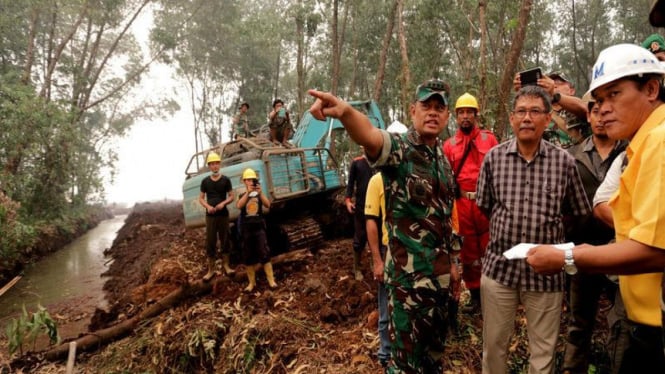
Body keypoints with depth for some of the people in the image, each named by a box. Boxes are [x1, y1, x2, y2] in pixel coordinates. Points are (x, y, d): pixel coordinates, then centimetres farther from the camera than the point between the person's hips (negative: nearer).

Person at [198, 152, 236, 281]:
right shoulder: (205, 181, 3)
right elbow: (201, 198, 7)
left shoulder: (225, 180, 0)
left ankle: (226, 266, 18)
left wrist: (223, 203, -17)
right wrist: (208, 206, -12)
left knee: (224, 240, 6)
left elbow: (231, 196, 2)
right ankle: (211, 270, 9)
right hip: (210, 215, 1)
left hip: (223, 214, 0)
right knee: (210, 242, 2)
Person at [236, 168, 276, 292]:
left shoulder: (259, 195, 4)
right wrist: (248, 192, -23)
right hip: (246, 229, 2)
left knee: (264, 254, -6)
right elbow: (239, 206, -15)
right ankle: (251, 282, 15)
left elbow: (267, 205, -13)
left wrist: (260, 192, -23)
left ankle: (271, 280, -3)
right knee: (248, 257, 5)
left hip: (259, 227, -1)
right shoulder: (242, 196, 7)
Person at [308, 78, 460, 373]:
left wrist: (452, 262, 17)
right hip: (409, 275, -7)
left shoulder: (444, 160, 11)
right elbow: (369, 135, -37)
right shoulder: (399, 149, -12)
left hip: (440, 273, 7)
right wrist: (345, 111, -58)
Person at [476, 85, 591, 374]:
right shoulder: (493, 157, -1)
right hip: (499, 266, 1)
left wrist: (547, 229, 3)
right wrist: (507, 232, 6)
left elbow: (579, 213, 7)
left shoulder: (564, 161, -3)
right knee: (493, 344, 14)